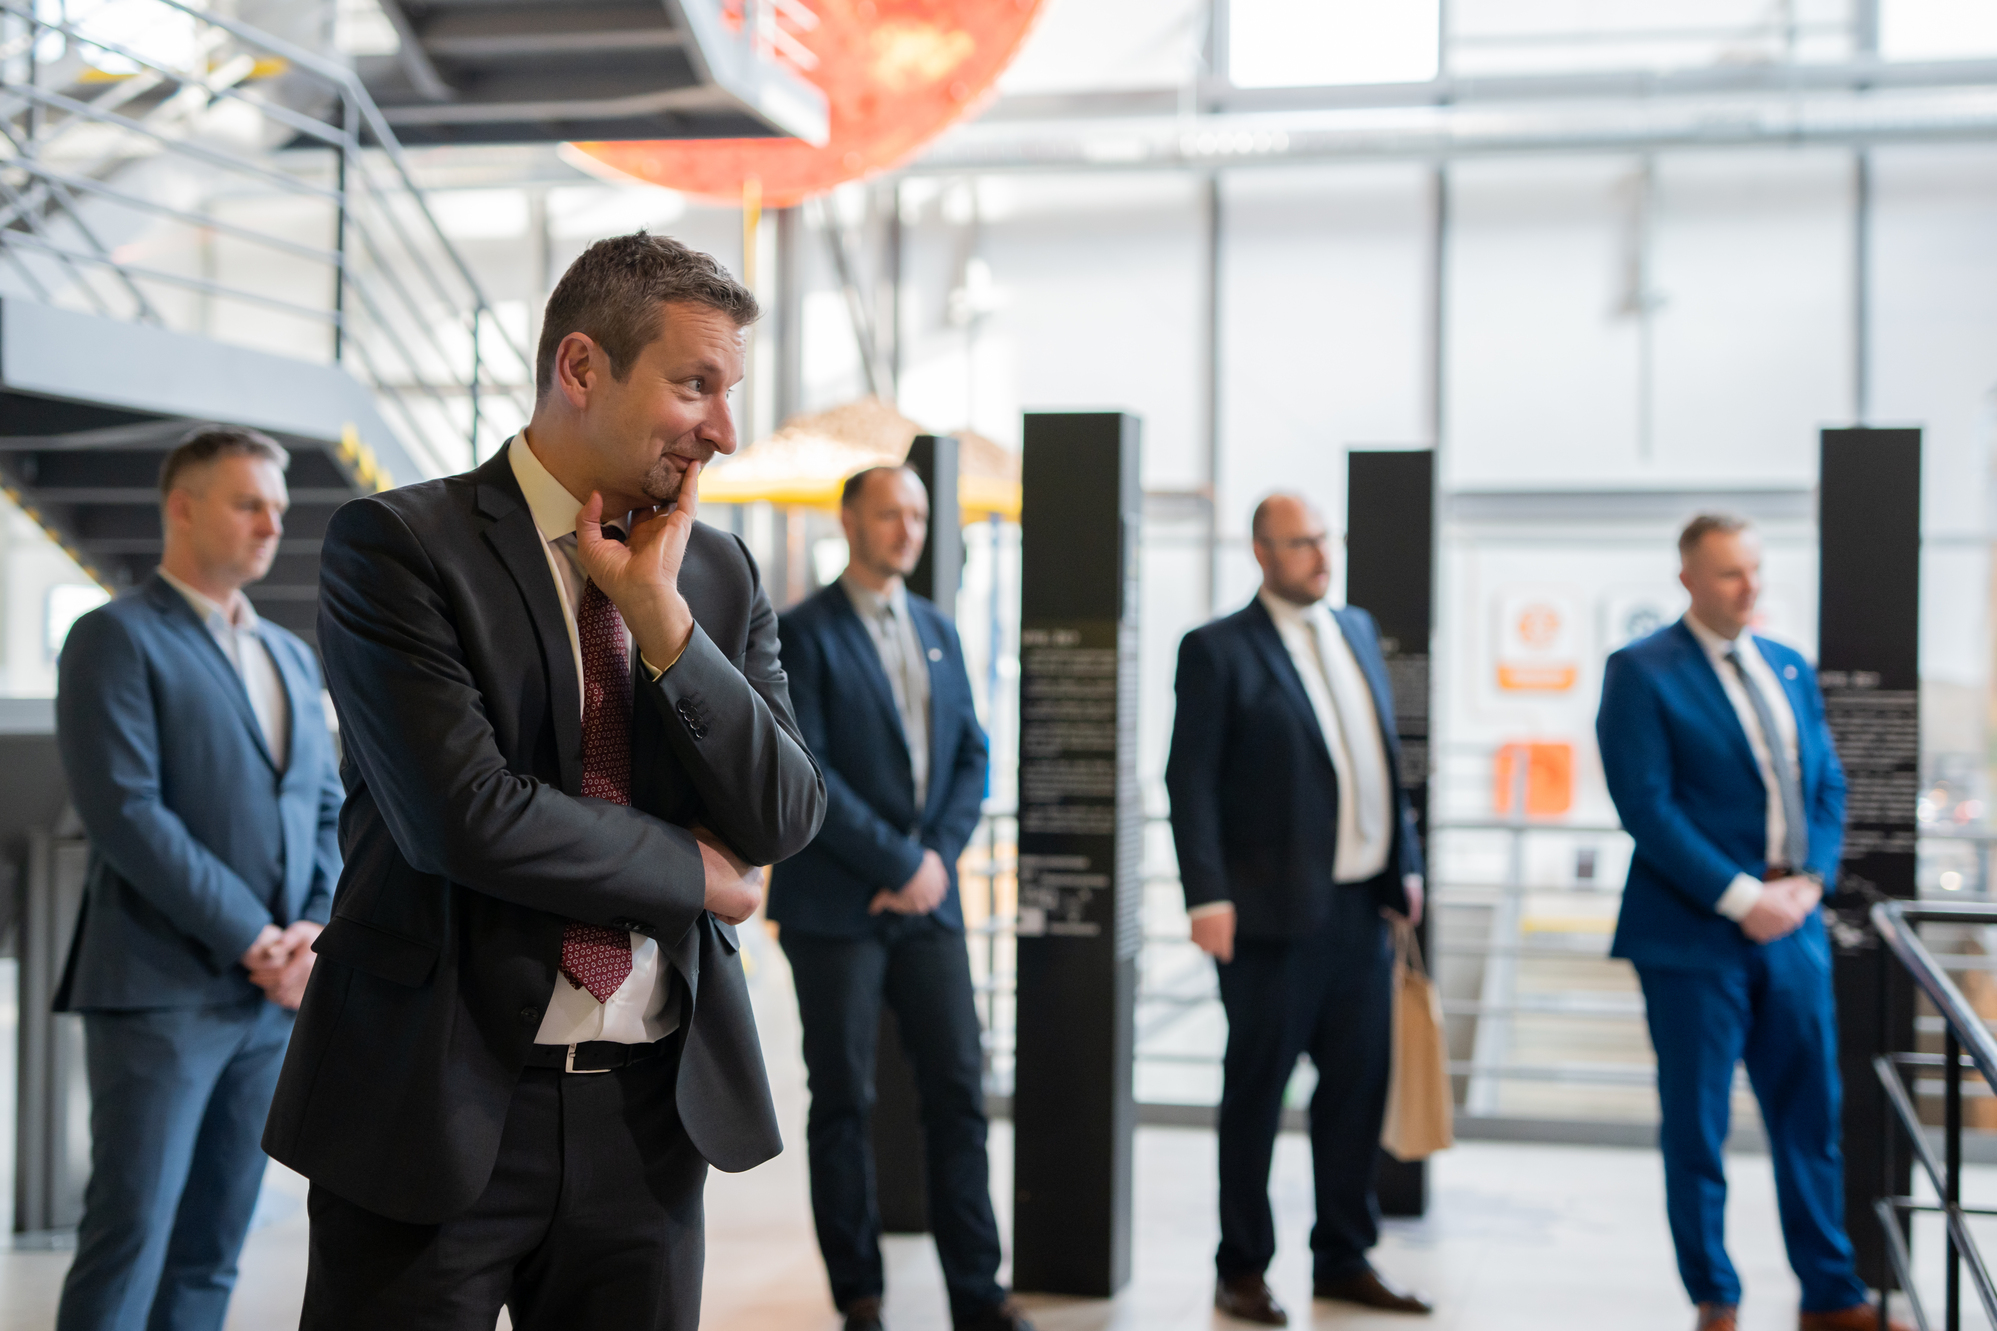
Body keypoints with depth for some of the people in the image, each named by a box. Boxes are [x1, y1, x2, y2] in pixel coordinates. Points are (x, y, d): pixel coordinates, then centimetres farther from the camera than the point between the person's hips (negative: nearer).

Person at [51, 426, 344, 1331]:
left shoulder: (291, 656, 18)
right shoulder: (117, 638, -4)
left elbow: (326, 808, 17)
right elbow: (125, 813, -14)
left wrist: (318, 932, -2)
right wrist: (255, 941, -14)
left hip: (273, 991, 6)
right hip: (161, 989, -6)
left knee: (212, 1251, 8)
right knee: (130, 1238, -5)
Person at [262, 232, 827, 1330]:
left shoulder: (721, 573, 8)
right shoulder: (395, 544, -8)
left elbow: (785, 822, -1)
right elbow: (467, 815, -19)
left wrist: (663, 615, -11)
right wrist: (691, 871, -7)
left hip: (653, 1112, 5)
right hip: (438, 1110, -4)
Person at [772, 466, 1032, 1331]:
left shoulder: (938, 631, 14)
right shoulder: (803, 634, -6)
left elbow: (970, 757, 12)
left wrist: (939, 856, -4)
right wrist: (898, 861, -13)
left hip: (928, 899, 5)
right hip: (835, 904, -5)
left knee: (959, 1089, 4)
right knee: (843, 1100, 3)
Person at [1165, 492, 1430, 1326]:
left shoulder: (1358, 630, 14)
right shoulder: (1218, 650, -6)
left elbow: (1383, 756, 17)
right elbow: (1190, 781, -9)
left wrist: (1406, 861, 11)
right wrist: (1208, 897, -16)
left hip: (1363, 905, 6)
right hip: (1276, 912, -6)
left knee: (1357, 1087, 11)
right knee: (1255, 1094, 5)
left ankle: (1343, 1259, 24)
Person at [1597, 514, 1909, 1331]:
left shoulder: (1790, 668, 13)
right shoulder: (1641, 673, -7)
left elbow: (1829, 786, 13)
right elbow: (1646, 805, -14)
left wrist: (1809, 880, -4)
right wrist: (1739, 897, -17)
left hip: (1792, 927, 5)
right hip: (1694, 934, -5)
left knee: (1811, 1116, 11)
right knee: (1696, 1127, 4)